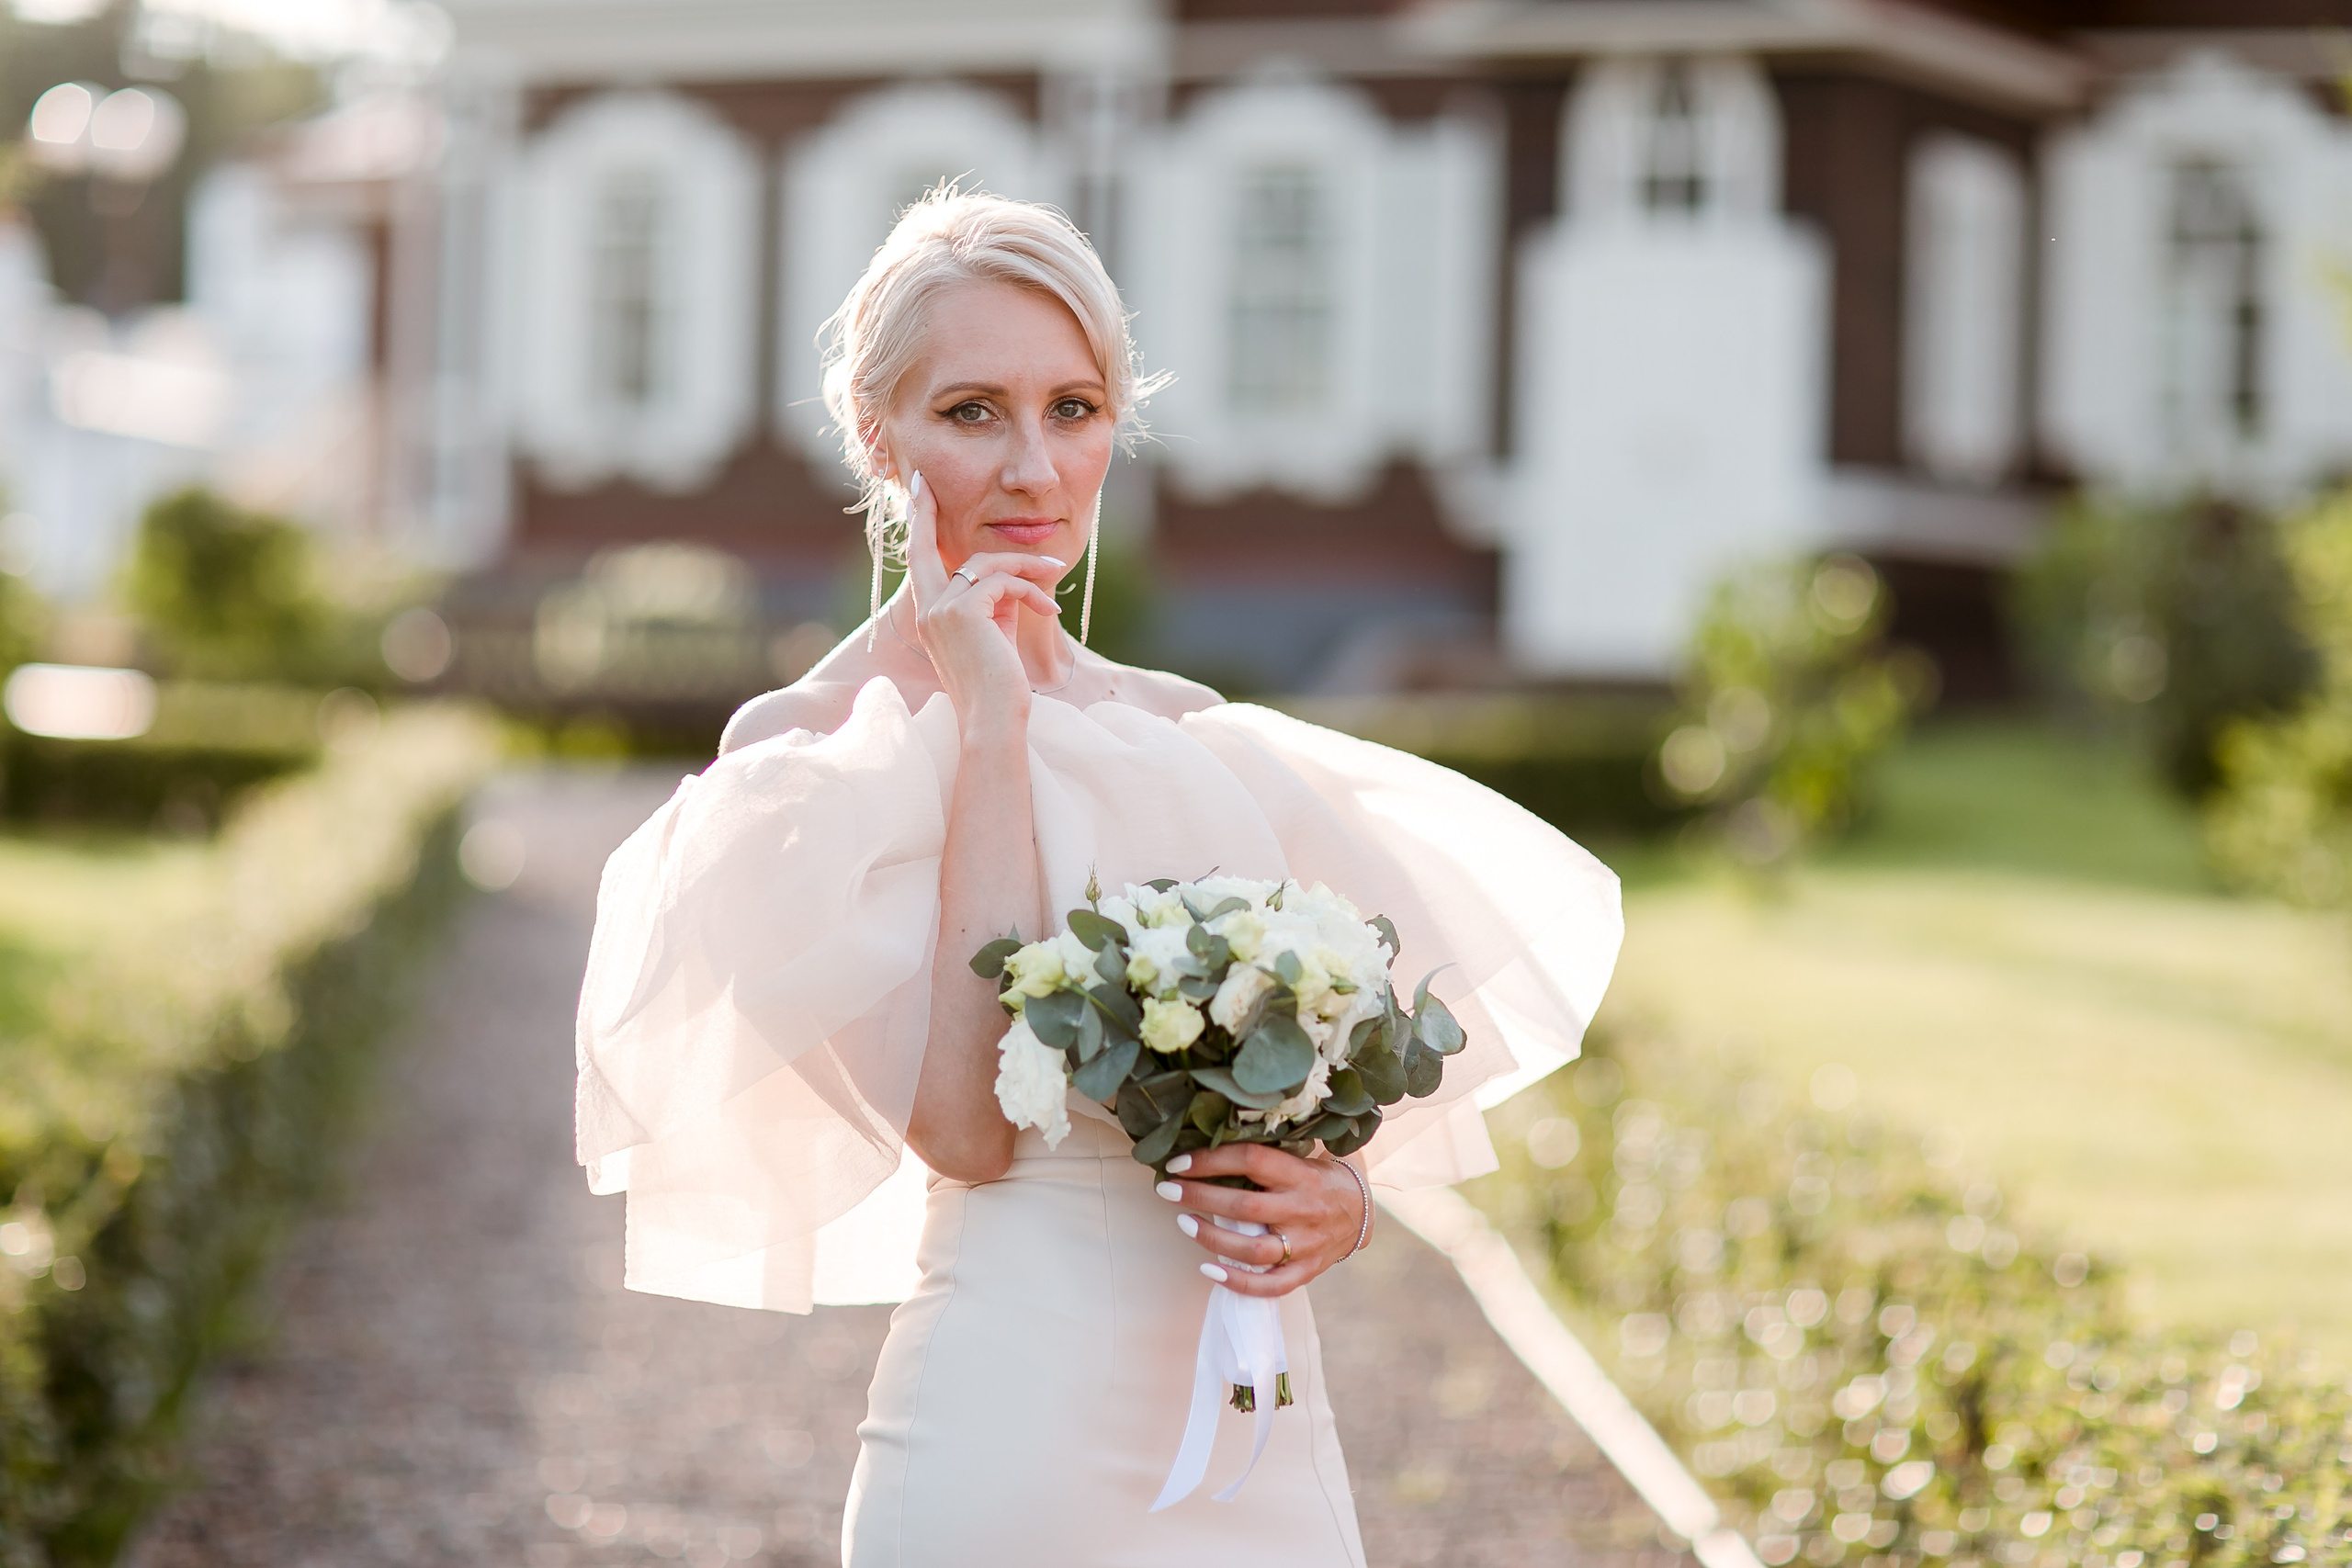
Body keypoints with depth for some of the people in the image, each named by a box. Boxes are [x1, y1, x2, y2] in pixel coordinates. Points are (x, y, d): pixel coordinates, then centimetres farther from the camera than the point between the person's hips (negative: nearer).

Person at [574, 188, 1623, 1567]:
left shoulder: (1190, 734, 10)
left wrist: (1340, 1199, -6)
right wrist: (982, 723, -13)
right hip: (1018, 1435, -5)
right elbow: (965, 1128, -18)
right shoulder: (801, 758, -6)